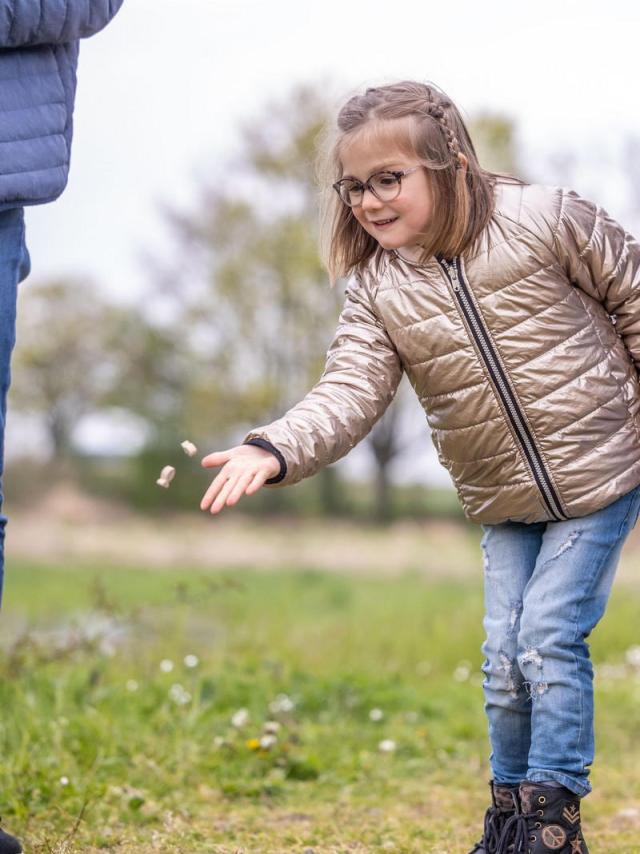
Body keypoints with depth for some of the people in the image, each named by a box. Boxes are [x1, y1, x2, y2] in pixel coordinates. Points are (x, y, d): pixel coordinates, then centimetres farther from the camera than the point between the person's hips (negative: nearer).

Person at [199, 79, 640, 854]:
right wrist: (275, 450, -36)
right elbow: (349, 393, -19)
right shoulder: (376, 290, -7)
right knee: (504, 657, 3)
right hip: (502, 503, 4)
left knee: (550, 639, -10)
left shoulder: (546, 220, -15)